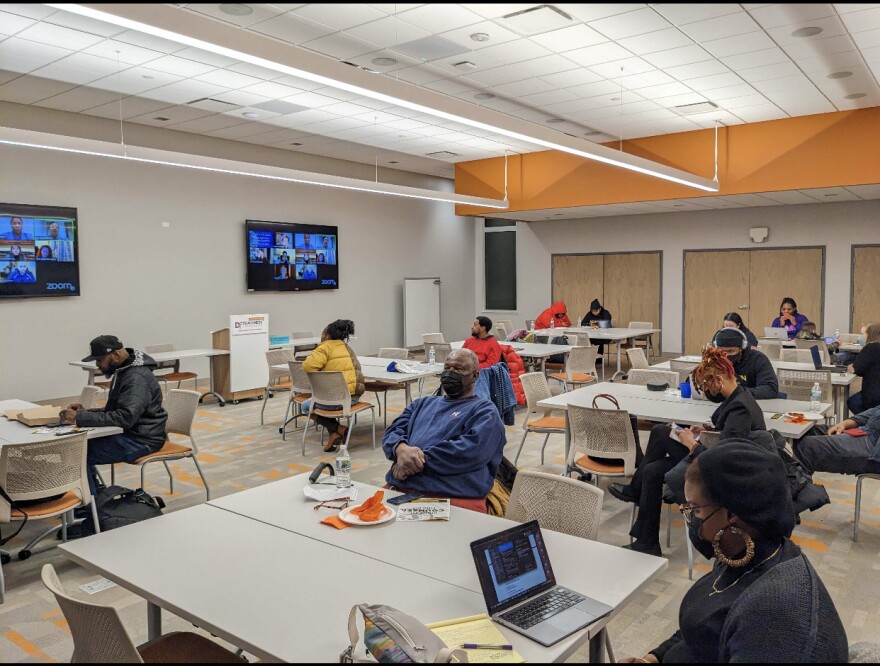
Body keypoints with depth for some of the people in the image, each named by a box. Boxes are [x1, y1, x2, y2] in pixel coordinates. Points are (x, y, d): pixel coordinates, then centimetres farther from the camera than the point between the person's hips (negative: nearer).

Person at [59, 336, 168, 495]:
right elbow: (113, 410, 17)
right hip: (130, 433, 10)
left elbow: (125, 417, -32)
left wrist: (80, 418, -30)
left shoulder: (137, 377, -22)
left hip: (141, 440, -10)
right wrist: (85, 412, 0)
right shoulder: (123, 371, 10)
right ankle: (96, 496, 16)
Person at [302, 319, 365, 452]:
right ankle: (334, 435, 21)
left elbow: (308, 366, -21)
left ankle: (339, 429, 3)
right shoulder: (346, 347, 16)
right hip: (355, 395, 8)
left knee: (306, 407, 17)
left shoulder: (325, 347, -9)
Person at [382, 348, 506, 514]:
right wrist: (401, 449, -7)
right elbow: (393, 432, 17)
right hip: (400, 490, 5)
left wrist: (421, 460, -10)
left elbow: (471, 450, -8)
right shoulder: (422, 404, 29)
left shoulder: (484, 410, 10)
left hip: (454, 497, -4)